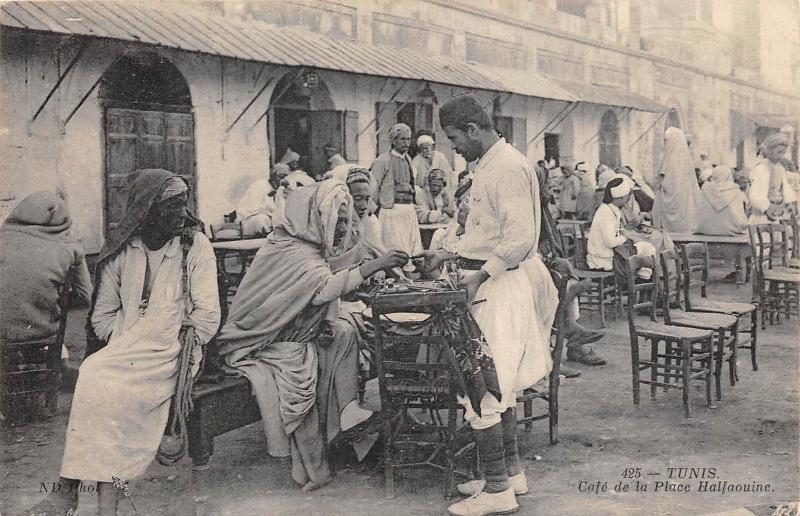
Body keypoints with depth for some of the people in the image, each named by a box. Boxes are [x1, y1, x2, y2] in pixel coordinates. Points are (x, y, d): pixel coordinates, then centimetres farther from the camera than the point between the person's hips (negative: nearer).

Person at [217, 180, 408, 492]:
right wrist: (374, 266, -45)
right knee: (302, 373, -31)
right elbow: (324, 288, -41)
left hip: (287, 335, 10)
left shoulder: (310, 247, 7)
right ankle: (311, 467, -20)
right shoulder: (294, 253, -25)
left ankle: (346, 417, -1)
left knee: (345, 332, -2)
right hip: (258, 344, -10)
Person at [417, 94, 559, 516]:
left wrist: (479, 275, -23)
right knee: (497, 384, 16)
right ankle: (511, 473, 28)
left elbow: (520, 238, -25)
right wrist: (448, 254, 19)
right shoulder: (490, 165, 15)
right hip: (491, 284, 11)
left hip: (499, 287, -11)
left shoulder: (507, 168, -17)